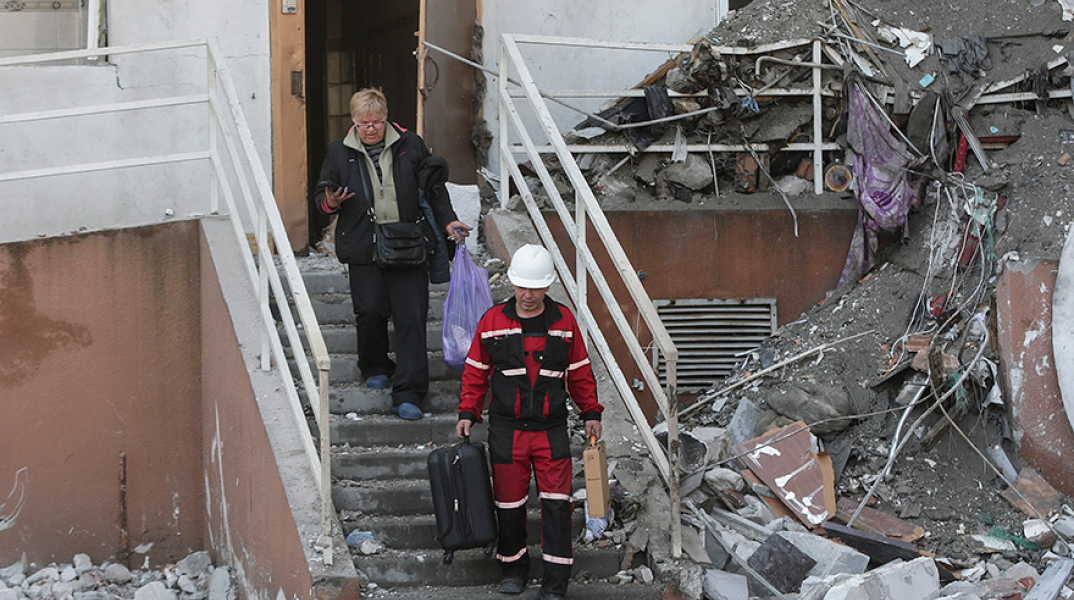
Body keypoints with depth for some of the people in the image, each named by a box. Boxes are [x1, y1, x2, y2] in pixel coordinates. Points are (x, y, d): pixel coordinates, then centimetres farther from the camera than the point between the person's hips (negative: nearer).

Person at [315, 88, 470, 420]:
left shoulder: (410, 145, 7)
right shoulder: (340, 152, 8)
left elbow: (433, 187, 13)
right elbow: (322, 196, 14)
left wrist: (447, 220, 4)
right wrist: (331, 202, -8)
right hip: (364, 249, 1)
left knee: (411, 317, -7)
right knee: (370, 311, -5)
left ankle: (408, 393, -8)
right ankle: (375, 368, 25)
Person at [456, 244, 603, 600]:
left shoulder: (564, 321, 3)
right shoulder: (492, 321, 1)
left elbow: (579, 371, 11)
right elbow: (476, 371, 8)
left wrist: (591, 412, 7)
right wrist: (467, 413, 1)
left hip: (552, 429, 0)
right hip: (506, 429, 0)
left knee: (556, 503, -4)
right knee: (509, 502, 6)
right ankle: (514, 567, 24)